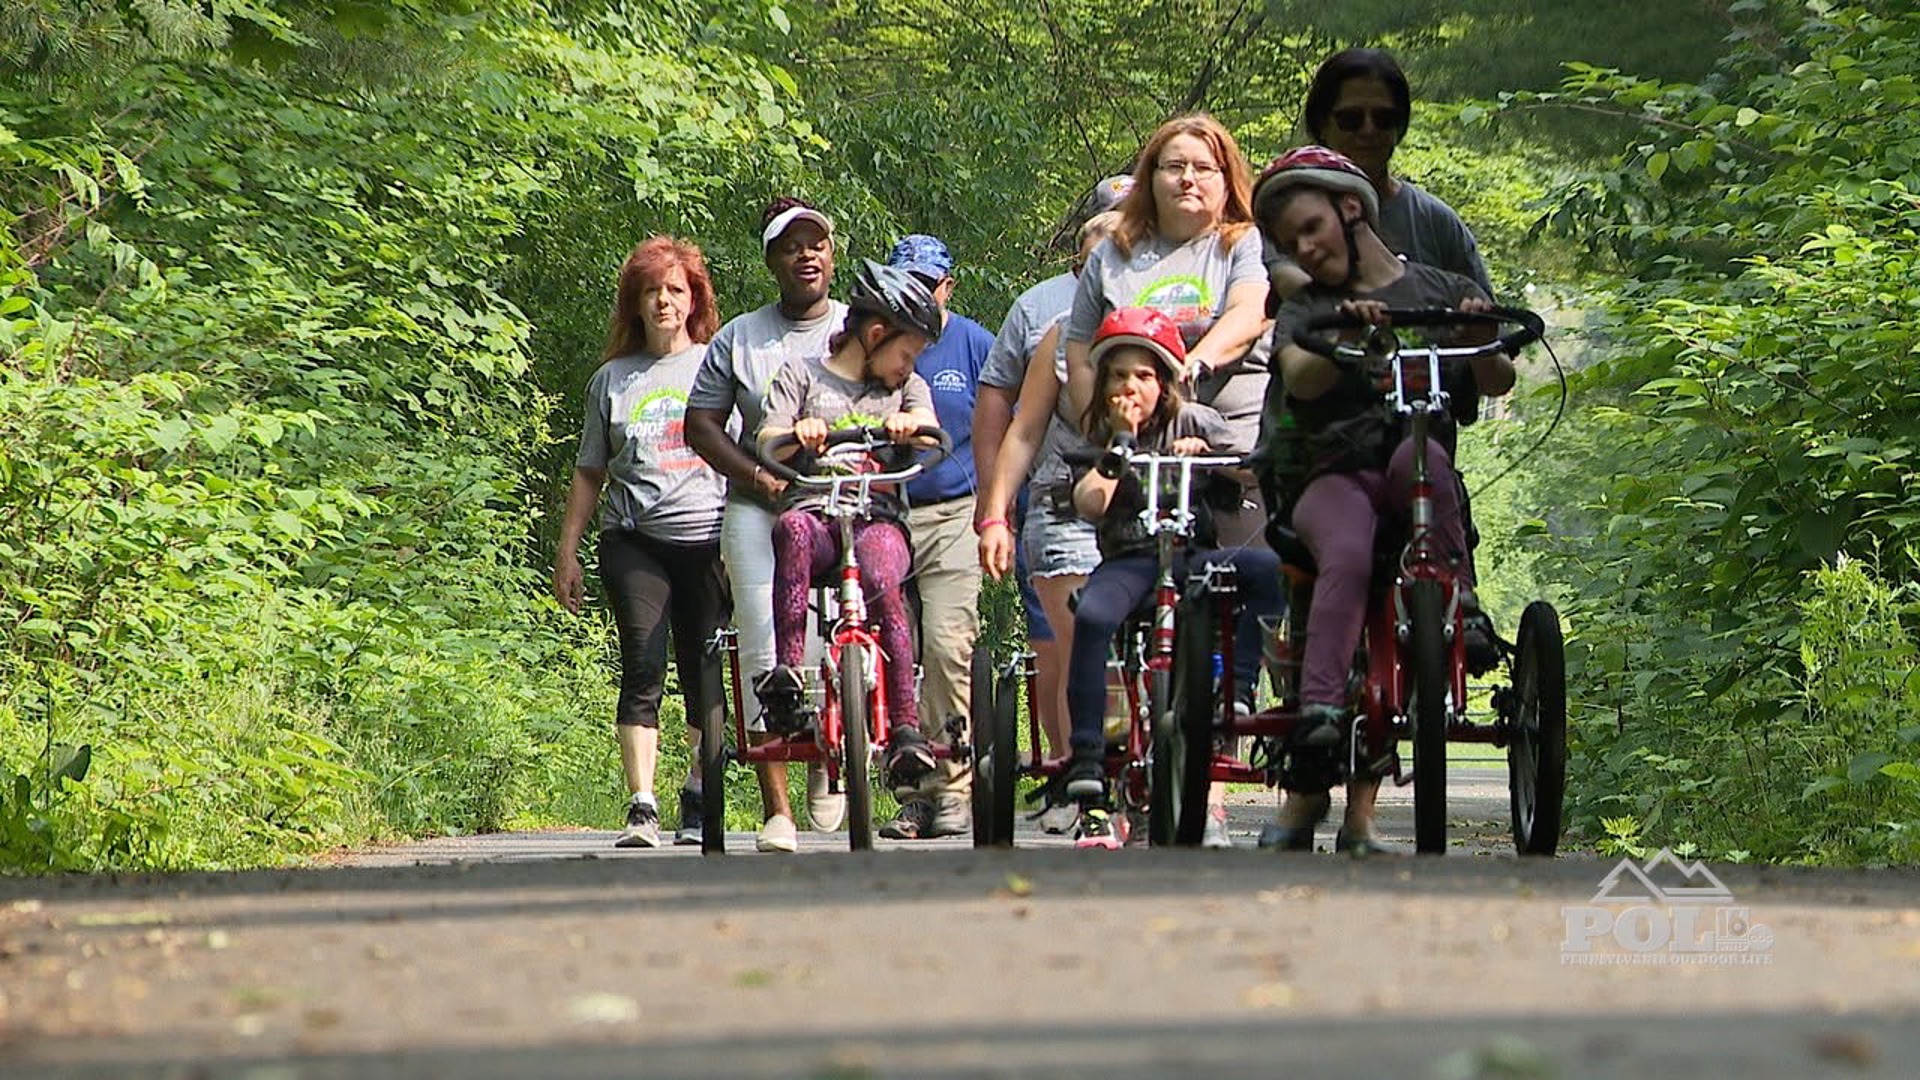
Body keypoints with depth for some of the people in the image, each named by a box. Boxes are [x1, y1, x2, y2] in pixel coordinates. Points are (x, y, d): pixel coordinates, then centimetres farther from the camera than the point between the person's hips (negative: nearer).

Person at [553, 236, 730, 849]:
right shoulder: (613, 378, 13)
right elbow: (589, 472, 17)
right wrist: (567, 552, 11)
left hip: (708, 539, 0)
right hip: (633, 541, 0)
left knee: (704, 673, 2)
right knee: (642, 667, -11)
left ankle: (699, 800, 15)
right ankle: (641, 809, -15)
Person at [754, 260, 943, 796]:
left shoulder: (907, 387, 22)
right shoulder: (802, 374, 16)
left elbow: (934, 436, 2)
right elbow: (766, 444, 2)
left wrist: (910, 424, -22)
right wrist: (796, 434, -22)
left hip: (878, 516, 1)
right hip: (815, 510, -1)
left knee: (881, 582, -33)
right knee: (792, 528, -39)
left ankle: (905, 730, -31)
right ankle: (786, 669, -43)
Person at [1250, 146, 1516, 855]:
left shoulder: (1441, 290, 16)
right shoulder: (1305, 310, 16)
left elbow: (1497, 383, 2)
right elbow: (1299, 377, -7)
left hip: (1420, 471, 1)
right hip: (1337, 476, -1)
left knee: (1419, 453, -37)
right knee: (1348, 558, -34)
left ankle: (1459, 606, -31)